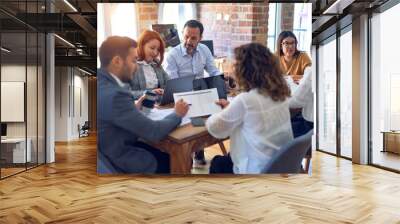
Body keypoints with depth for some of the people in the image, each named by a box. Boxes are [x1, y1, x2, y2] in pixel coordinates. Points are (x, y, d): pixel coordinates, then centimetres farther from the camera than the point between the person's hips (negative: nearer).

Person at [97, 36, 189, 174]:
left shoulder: (102, 81, -4)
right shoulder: (115, 94, -31)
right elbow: (154, 132, -25)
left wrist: (134, 108, -1)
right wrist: (177, 114, -9)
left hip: (107, 151, 8)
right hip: (120, 161, -8)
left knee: (166, 153, 20)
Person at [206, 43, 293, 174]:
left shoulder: (245, 99, -25)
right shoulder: (279, 93, -2)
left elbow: (216, 129, -11)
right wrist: (231, 108, 14)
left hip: (257, 170, -6)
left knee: (217, 163, 23)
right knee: (228, 157, 30)